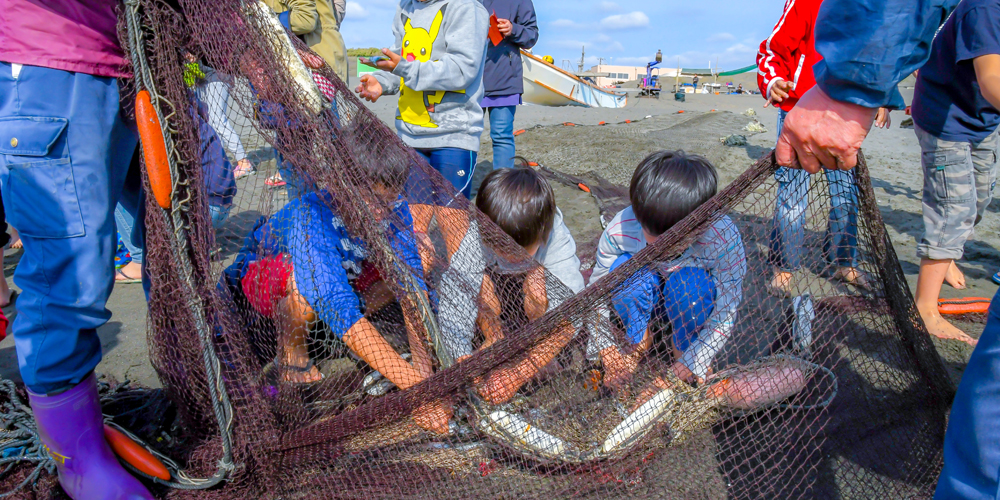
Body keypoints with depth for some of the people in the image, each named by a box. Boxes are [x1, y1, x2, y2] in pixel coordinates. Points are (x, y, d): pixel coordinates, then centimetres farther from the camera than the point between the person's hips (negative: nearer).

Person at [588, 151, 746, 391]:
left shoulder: (724, 239, -31)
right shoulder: (621, 229, -27)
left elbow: (726, 315, -22)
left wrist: (691, 363, -24)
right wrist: (605, 346, -16)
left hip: (696, 305, -1)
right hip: (647, 307, 1)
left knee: (689, 282, -36)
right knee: (623, 267, -32)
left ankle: (683, 350, -6)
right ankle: (640, 341, -4)